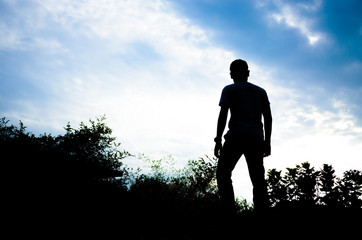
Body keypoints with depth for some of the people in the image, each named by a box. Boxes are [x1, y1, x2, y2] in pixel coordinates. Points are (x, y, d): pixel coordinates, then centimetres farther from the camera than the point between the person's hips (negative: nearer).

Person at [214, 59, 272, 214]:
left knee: (223, 173, 1)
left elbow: (223, 115, -4)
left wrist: (218, 140, -4)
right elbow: (268, 117, 13)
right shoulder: (261, 92, 21)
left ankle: (229, 211, -12)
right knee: (258, 179, 5)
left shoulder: (229, 90, 9)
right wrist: (267, 141, 14)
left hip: (236, 136, -4)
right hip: (256, 137, 4)